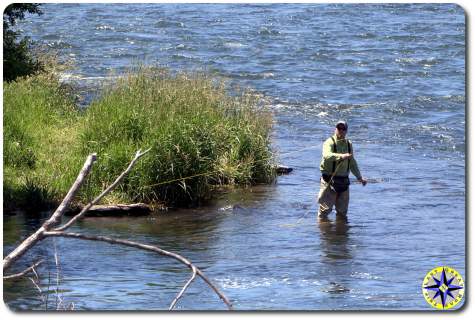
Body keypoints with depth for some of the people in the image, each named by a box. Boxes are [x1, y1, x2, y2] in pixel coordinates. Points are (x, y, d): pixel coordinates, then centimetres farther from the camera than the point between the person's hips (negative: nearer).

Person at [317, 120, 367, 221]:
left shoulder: (348, 144, 13)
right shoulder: (329, 143, -9)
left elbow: (352, 163, 24)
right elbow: (327, 155, -31)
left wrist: (359, 177, 26)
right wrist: (341, 156, -45)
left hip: (344, 181, 6)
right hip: (329, 180, -6)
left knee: (342, 210, 11)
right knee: (326, 208, -6)